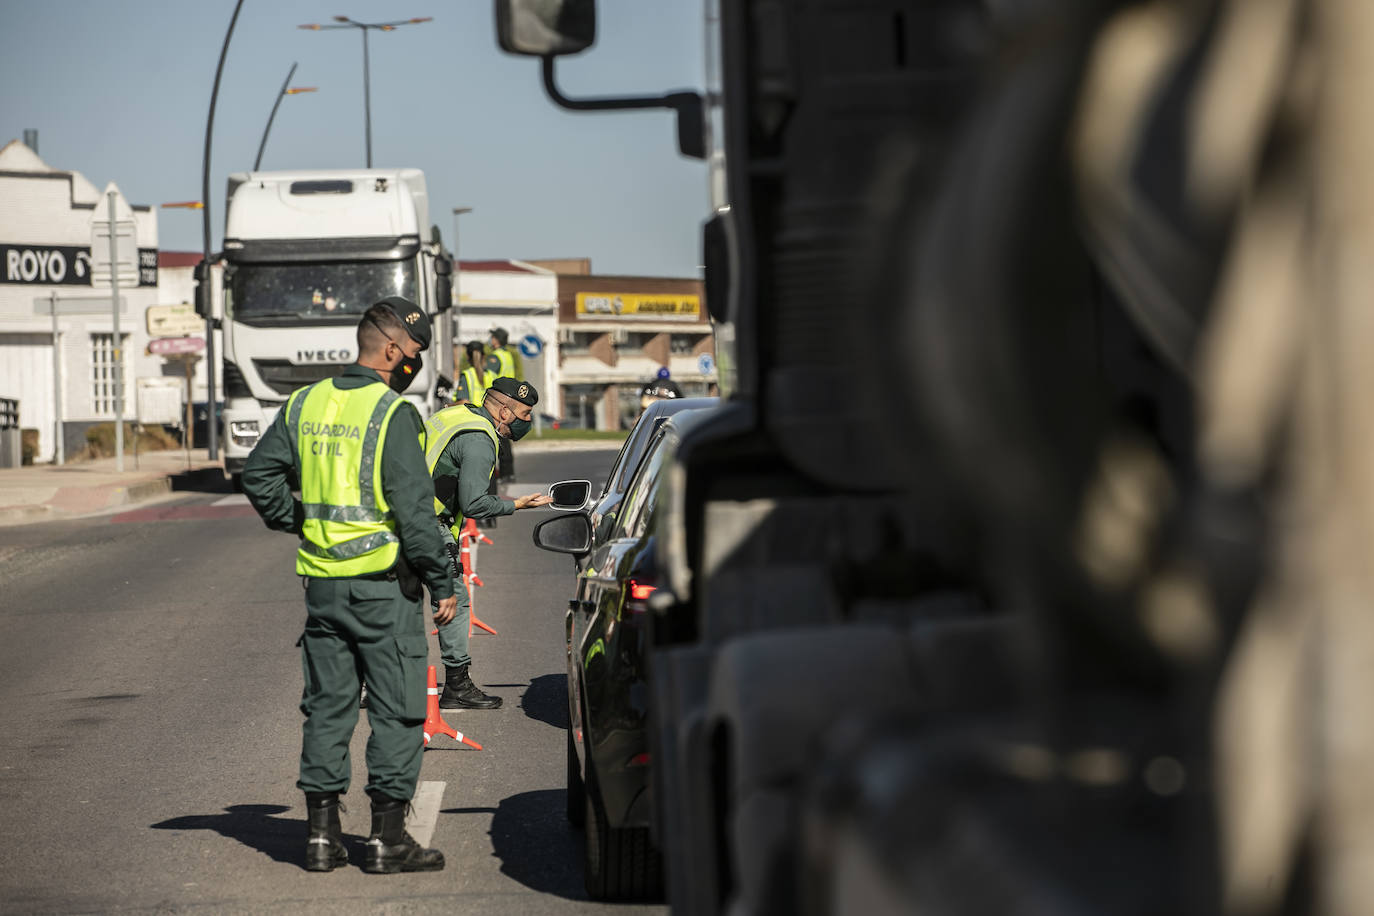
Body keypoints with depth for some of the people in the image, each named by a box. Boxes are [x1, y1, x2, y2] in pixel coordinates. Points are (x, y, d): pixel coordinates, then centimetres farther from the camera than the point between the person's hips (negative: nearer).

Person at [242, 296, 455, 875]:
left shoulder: (304, 405, 7)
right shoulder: (391, 414, -13)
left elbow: (258, 474, 9)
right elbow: (412, 507, -16)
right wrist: (441, 583, -10)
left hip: (321, 582, 6)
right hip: (383, 584, -6)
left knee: (327, 706, 12)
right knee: (396, 709, 1)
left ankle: (322, 833, 12)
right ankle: (387, 837, 1)